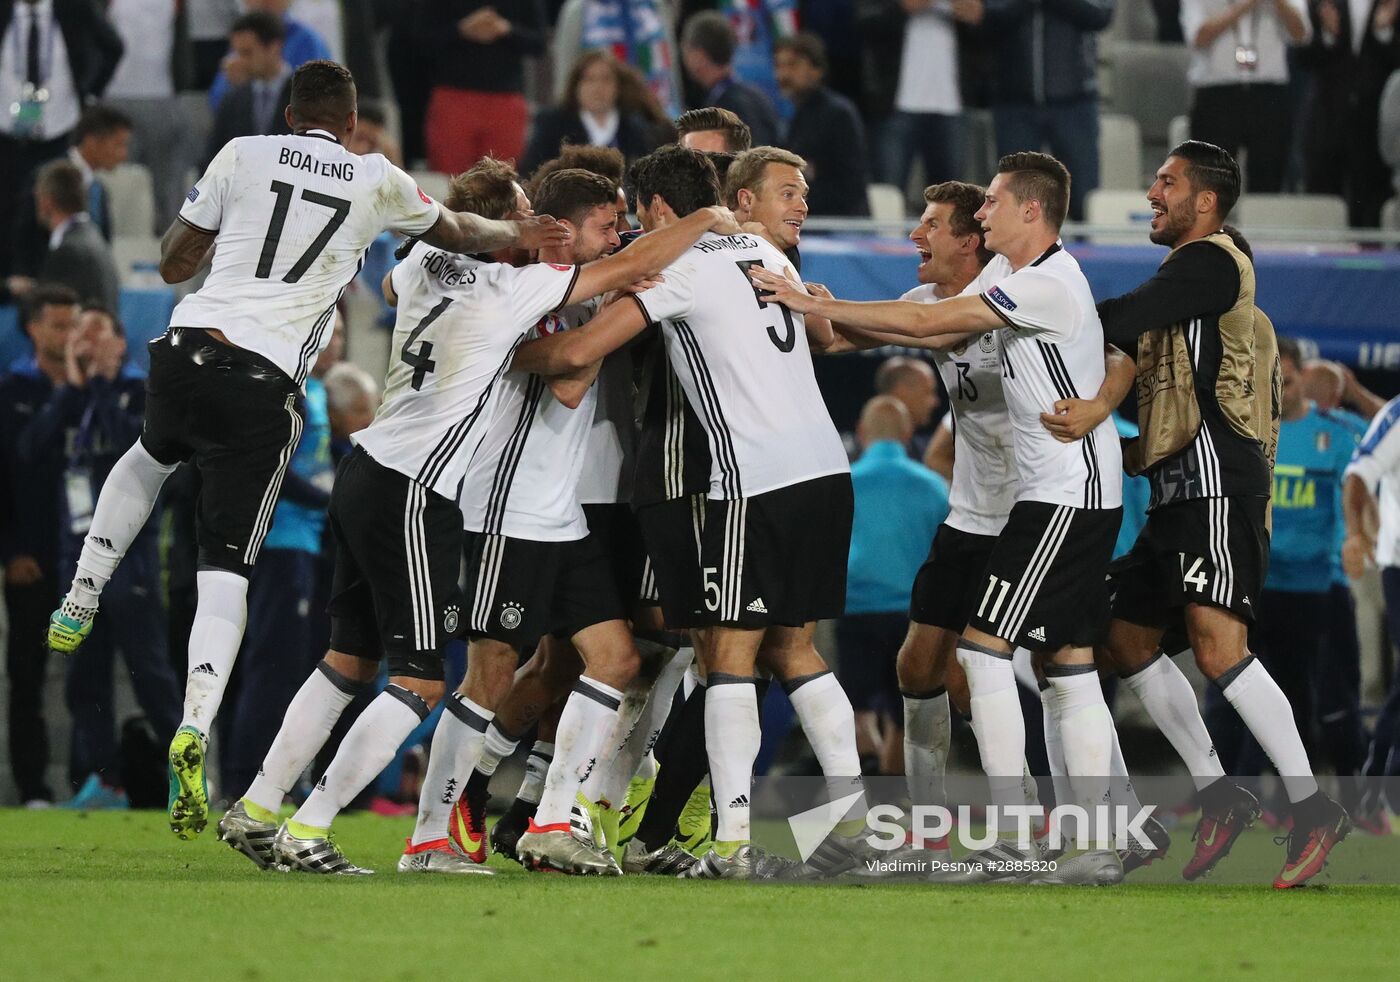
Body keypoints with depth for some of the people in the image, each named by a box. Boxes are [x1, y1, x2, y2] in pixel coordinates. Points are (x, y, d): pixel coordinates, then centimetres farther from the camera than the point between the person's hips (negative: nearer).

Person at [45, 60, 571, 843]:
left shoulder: (244, 156, 7)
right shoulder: (378, 183, 8)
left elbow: (174, 265, 14)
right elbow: (458, 234, 27)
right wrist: (517, 235, 46)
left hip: (187, 347, 2)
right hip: (265, 388, -1)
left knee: (151, 456, 37)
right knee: (227, 566, 2)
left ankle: (79, 605, 30)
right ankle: (196, 727, -17)